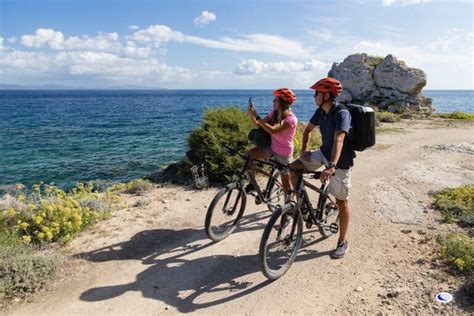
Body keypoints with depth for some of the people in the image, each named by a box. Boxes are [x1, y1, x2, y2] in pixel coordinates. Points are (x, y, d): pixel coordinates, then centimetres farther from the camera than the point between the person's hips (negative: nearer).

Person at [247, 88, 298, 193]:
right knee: (250, 153, -13)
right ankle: (252, 183, 1)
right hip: (272, 148, 6)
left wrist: (256, 116, -35)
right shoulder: (274, 113, -2)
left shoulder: (291, 119, -24)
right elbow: (259, 124, -4)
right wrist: (251, 115, -23)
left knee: (286, 183, 3)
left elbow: (272, 130, -35)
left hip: (284, 153, -6)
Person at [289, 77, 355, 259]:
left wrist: (331, 166, -51)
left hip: (340, 161, -7)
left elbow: (339, 139, -40)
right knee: (293, 167, -7)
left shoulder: (341, 113, -26)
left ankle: (342, 243, 17)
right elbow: (308, 129, 11)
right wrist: (304, 149, -4)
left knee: (341, 201, 2)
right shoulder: (321, 111, -2)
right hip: (324, 153, 7)